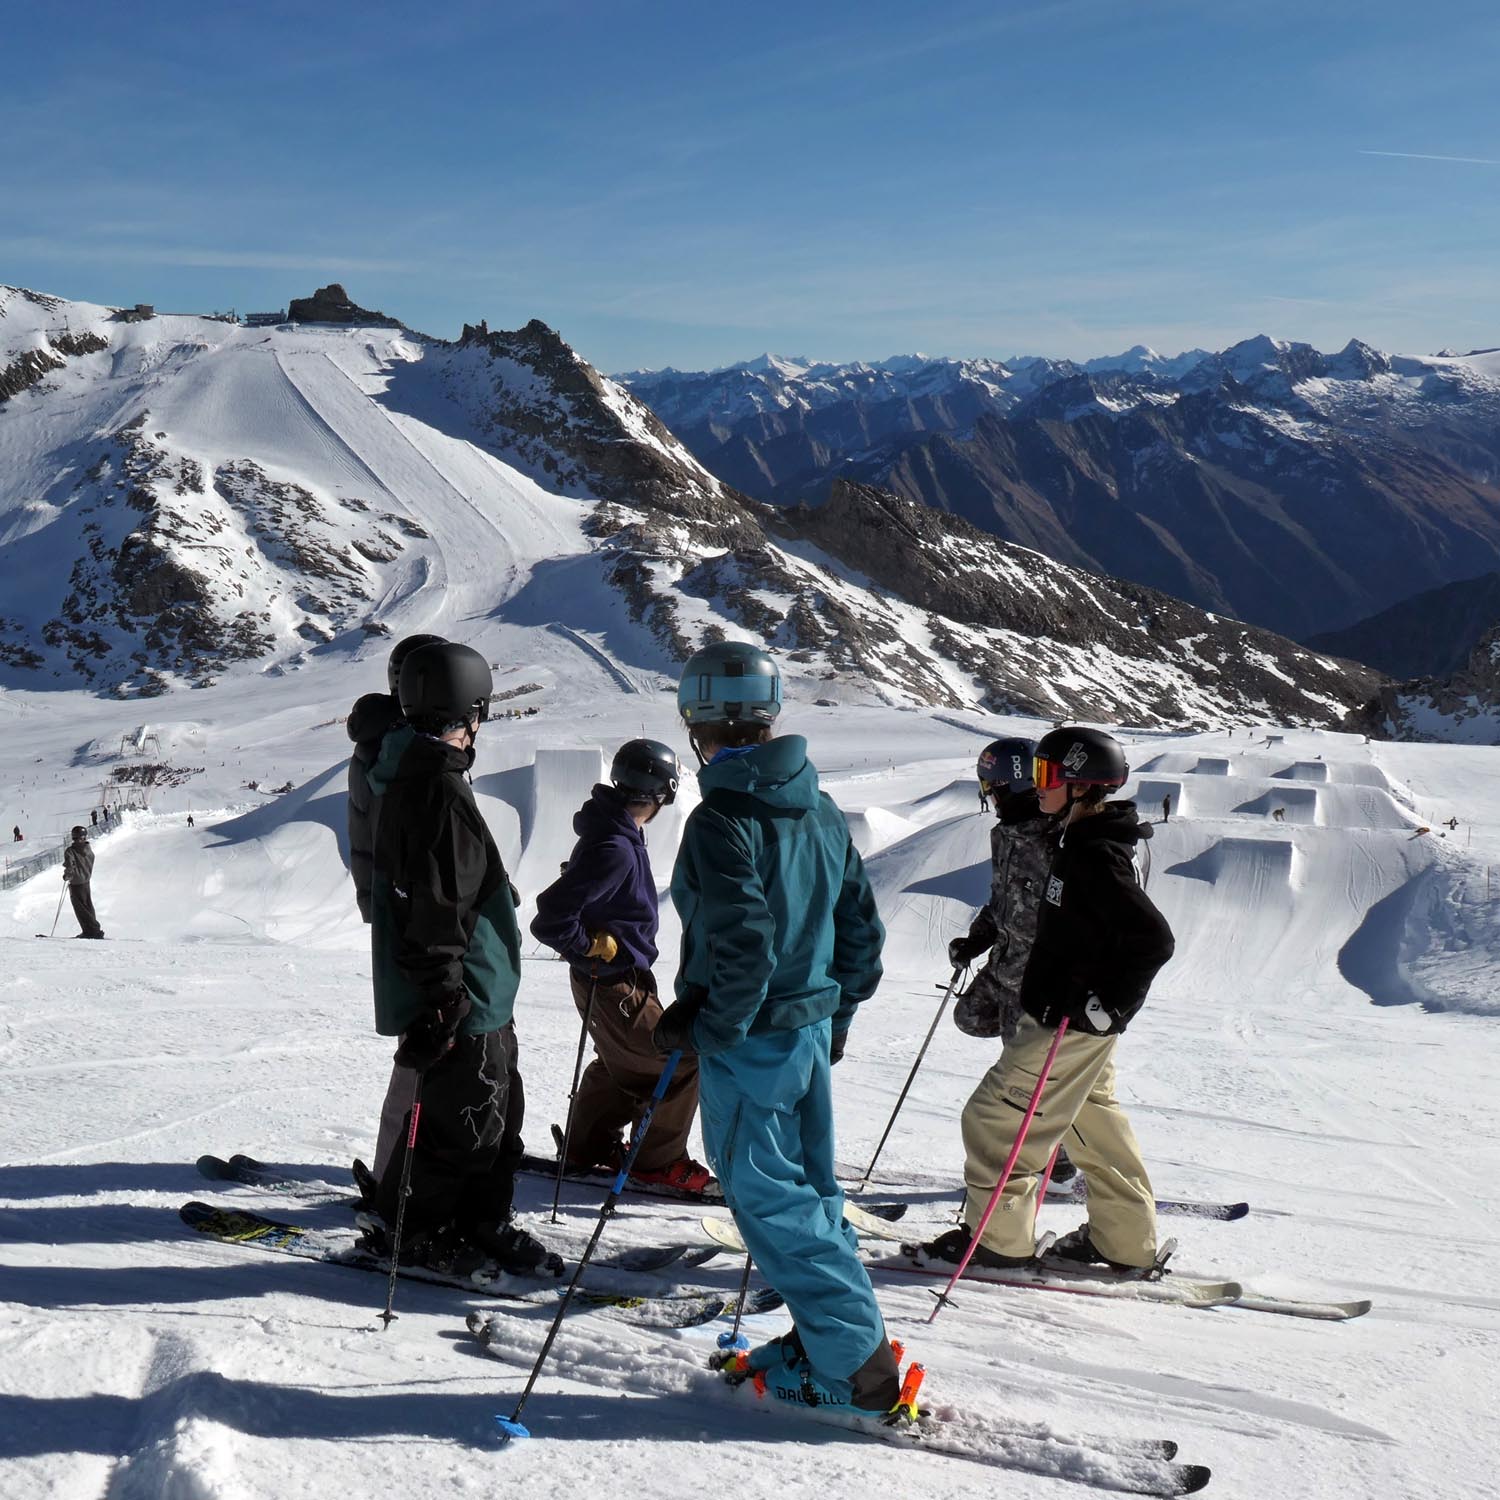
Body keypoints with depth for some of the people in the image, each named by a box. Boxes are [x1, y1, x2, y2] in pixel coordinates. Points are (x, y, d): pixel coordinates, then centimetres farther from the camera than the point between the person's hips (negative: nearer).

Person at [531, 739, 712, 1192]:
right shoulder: (616, 849, -29)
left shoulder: (615, 834, 2)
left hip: (613, 977, 10)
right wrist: (597, 947, -18)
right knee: (679, 1061, -1)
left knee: (621, 1061, 26)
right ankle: (658, 1161, 10)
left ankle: (589, 1145, 39)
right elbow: (552, 917, -32)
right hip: (613, 985, -10)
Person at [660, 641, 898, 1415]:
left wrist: (707, 1027, -13)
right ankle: (832, 1332, 25)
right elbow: (862, 929, 11)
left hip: (750, 1036, -8)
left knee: (765, 1196, 1)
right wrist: (835, 1014, 22)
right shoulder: (820, 810, 7)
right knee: (807, 1183, 17)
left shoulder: (721, 817, -19)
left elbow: (743, 945, -26)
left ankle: (854, 1365, 3)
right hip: (812, 1028, 8)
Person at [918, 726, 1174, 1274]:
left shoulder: (1095, 857, -23)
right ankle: (1127, 1241, 28)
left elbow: (1153, 938, -28)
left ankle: (997, 1236, 7)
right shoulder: (1083, 843, 8)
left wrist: (1105, 1005, -24)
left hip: (1074, 1022, -11)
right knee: (1092, 1119, 19)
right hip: (1074, 1018, 11)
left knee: (995, 1117, -3)